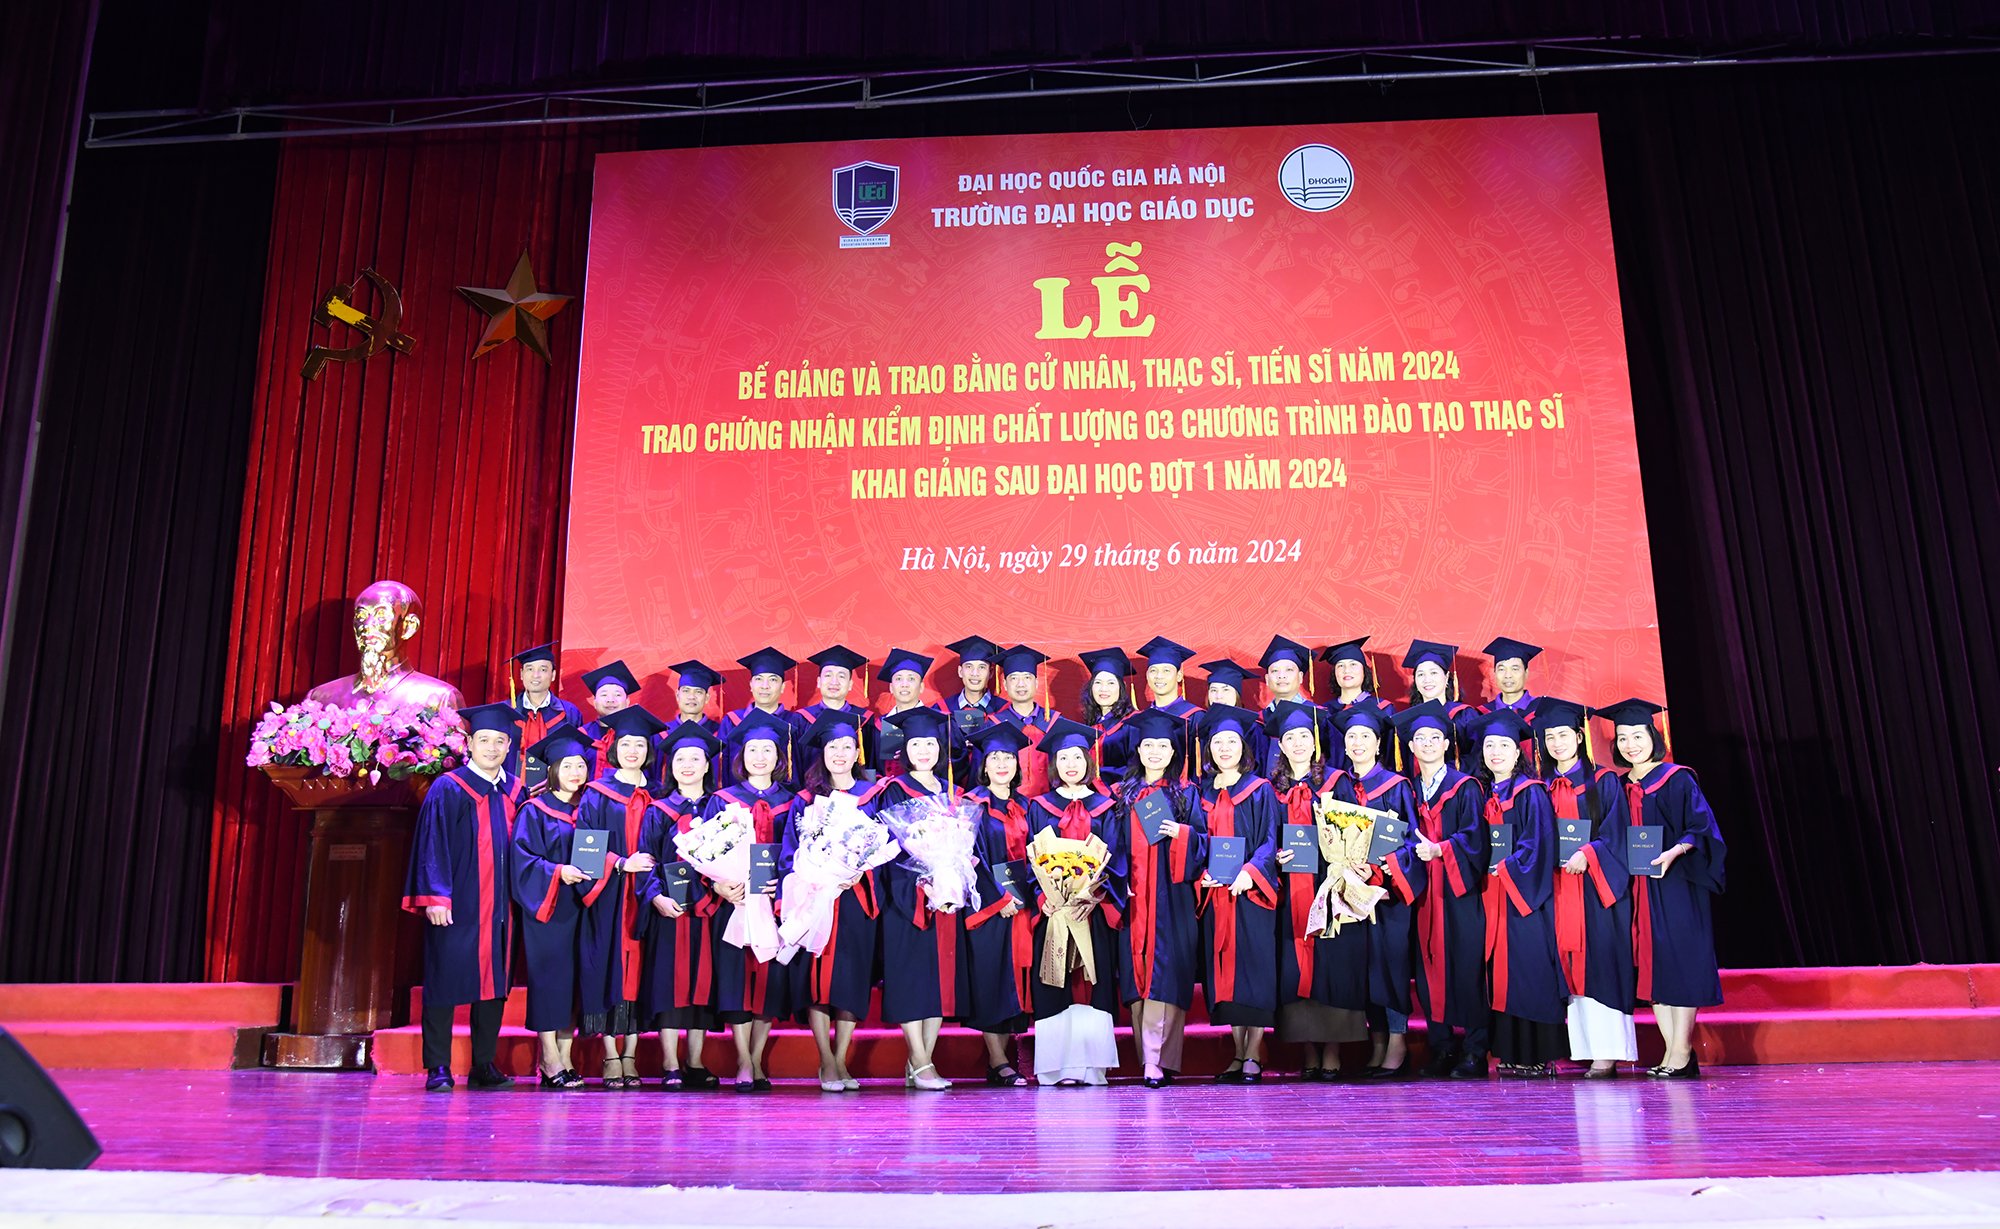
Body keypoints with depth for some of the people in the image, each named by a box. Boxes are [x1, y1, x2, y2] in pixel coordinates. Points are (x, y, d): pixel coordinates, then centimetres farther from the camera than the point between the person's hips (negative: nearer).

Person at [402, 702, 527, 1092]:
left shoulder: (516, 792, 11)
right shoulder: (448, 789, -4)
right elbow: (433, 847, -8)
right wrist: (435, 897, -16)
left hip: (499, 908, 5)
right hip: (456, 906, -5)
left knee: (494, 982, 7)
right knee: (445, 980, -1)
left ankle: (485, 1066, 15)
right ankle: (437, 1067, 6)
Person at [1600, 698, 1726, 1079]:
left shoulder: (1676, 780, -4)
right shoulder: (1621, 787, 14)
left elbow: (1702, 828, -10)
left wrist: (1675, 851, -25)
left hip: (1676, 885, -6)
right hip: (1638, 886, 6)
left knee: (1679, 962, -6)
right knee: (1650, 964, 4)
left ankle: (1682, 1053, -3)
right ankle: (1672, 1052, 9)